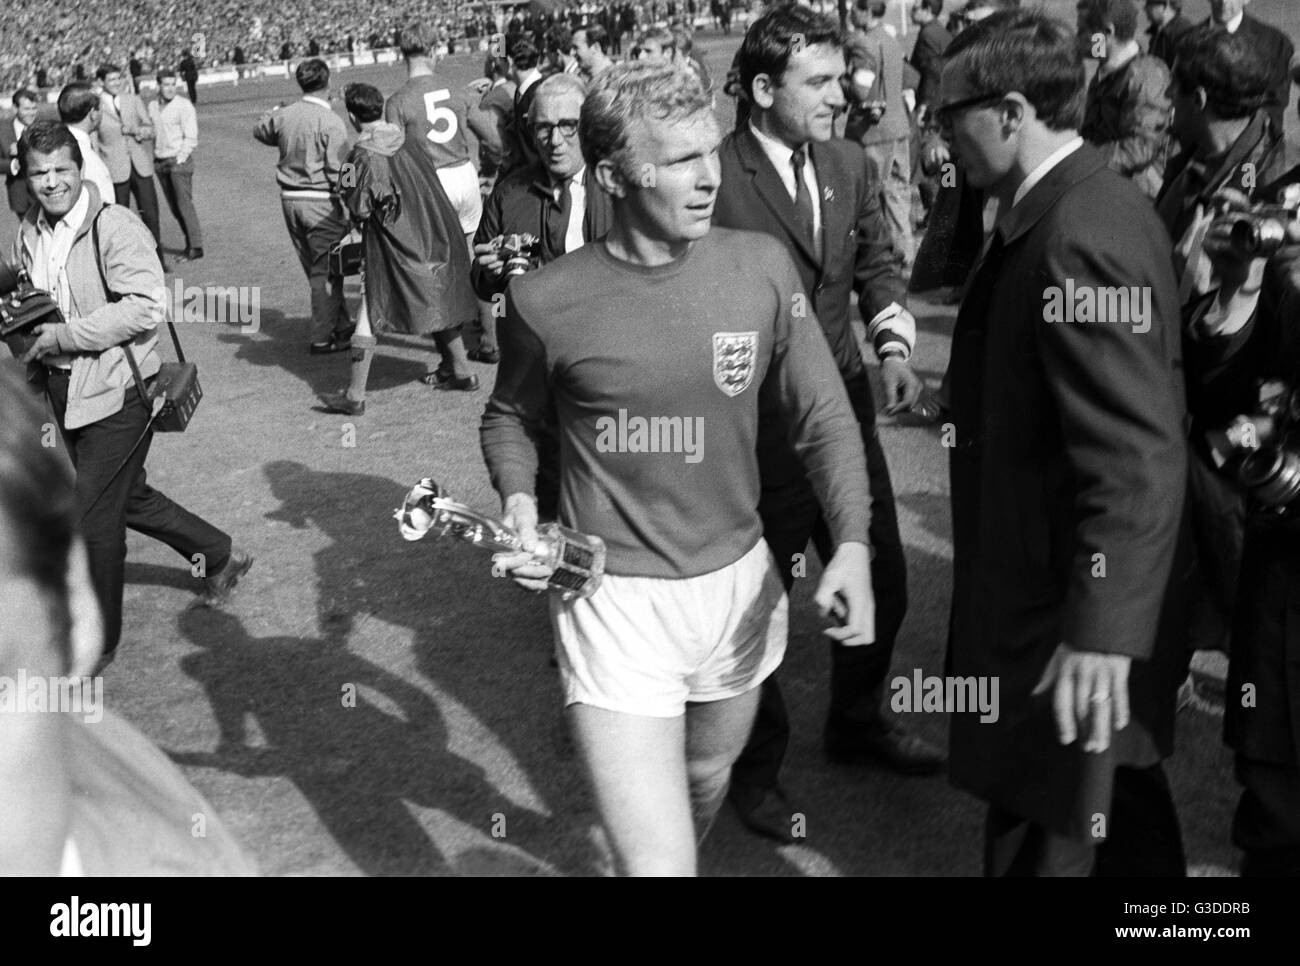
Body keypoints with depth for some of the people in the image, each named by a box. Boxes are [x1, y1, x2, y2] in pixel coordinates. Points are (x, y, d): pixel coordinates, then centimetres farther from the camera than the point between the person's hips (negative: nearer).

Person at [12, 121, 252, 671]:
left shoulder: (114, 227, -17)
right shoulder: (29, 233, 6)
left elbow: (146, 306, -25)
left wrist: (65, 335, -23)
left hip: (115, 392, -8)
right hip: (62, 390, 8)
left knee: (93, 517, -1)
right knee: (127, 498, 21)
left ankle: (96, 643, 17)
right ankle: (219, 555, 42)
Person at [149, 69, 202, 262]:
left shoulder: (184, 106, -6)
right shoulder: (152, 106, 11)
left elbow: (191, 138, -9)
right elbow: (152, 133, 18)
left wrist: (179, 159, -13)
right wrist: (155, 157, 8)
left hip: (180, 160, -6)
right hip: (160, 162, 6)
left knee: (184, 204, -10)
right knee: (173, 207, 6)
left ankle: (195, 247, -6)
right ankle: (190, 244, 13)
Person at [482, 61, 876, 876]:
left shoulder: (762, 266, -5)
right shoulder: (547, 301, -12)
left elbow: (824, 415, 0)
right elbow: (511, 418, 7)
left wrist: (852, 543, -14)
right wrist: (519, 504, -13)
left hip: (739, 585, 4)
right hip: (616, 603, -3)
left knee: (707, 779, 27)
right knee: (658, 862, -8)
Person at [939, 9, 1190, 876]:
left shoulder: (1082, 236, -25)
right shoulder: (1067, 207, 7)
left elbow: (1138, 462, -28)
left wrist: (1099, 633, -27)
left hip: (1071, 605, -10)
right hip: (1058, 576, 10)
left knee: (1049, 837, 8)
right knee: (1119, 799, 26)